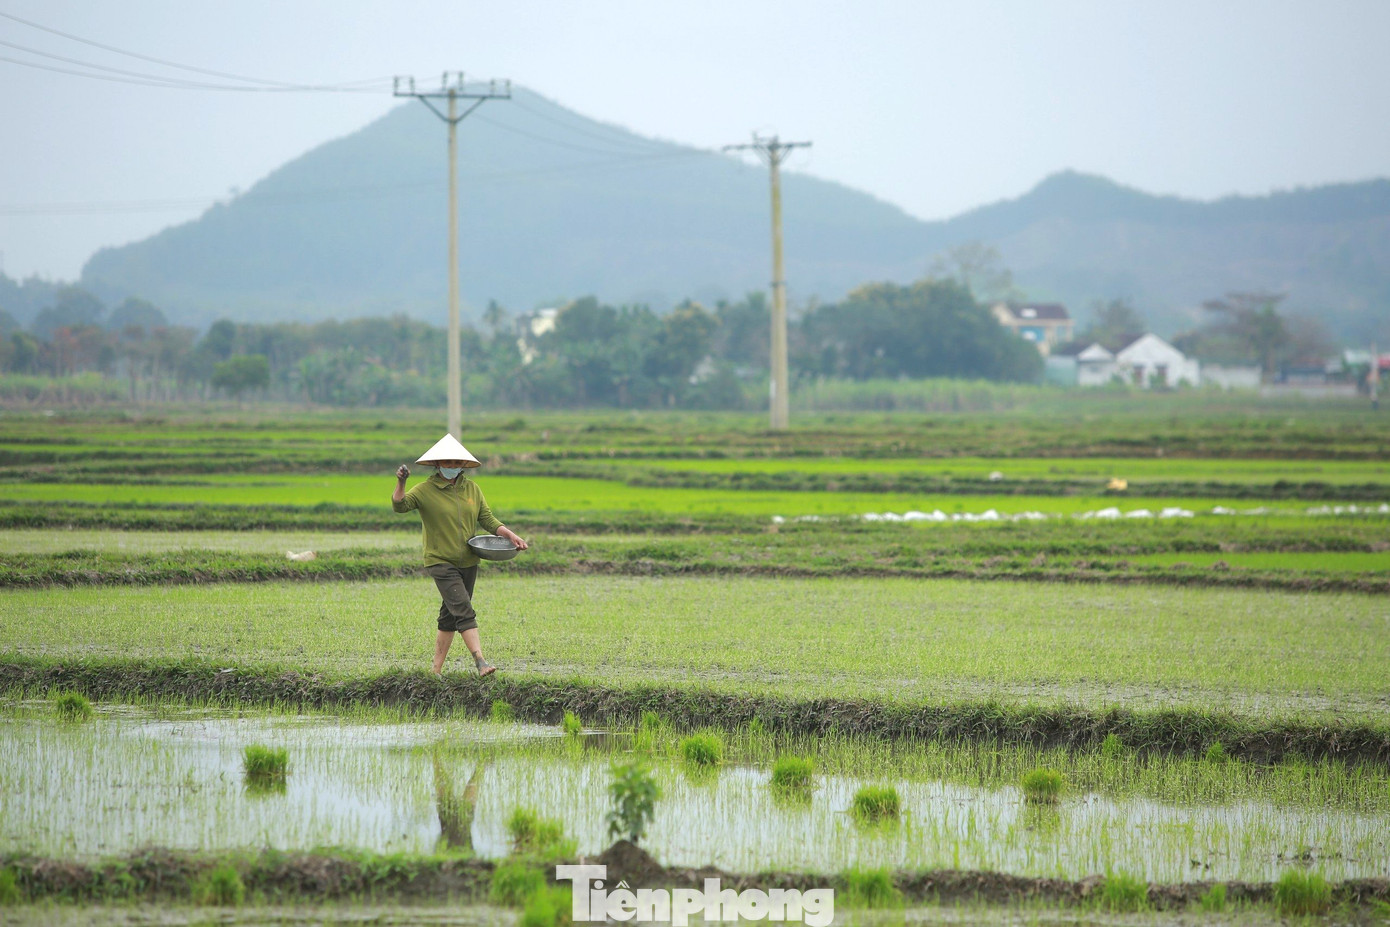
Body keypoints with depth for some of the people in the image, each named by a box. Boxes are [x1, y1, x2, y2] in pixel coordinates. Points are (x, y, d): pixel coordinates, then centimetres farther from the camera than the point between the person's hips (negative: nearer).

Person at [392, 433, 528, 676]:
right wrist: (400, 483, -35)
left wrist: (510, 535, -2)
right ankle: (481, 664, -29)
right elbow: (400, 505, -17)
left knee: (450, 616, 11)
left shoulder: (471, 489, 10)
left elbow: (487, 519, 12)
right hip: (441, 562, -6)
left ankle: (437, 671, 19)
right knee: (464, 611, -19)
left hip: (468, 562, 6)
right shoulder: (425, 490, -5)